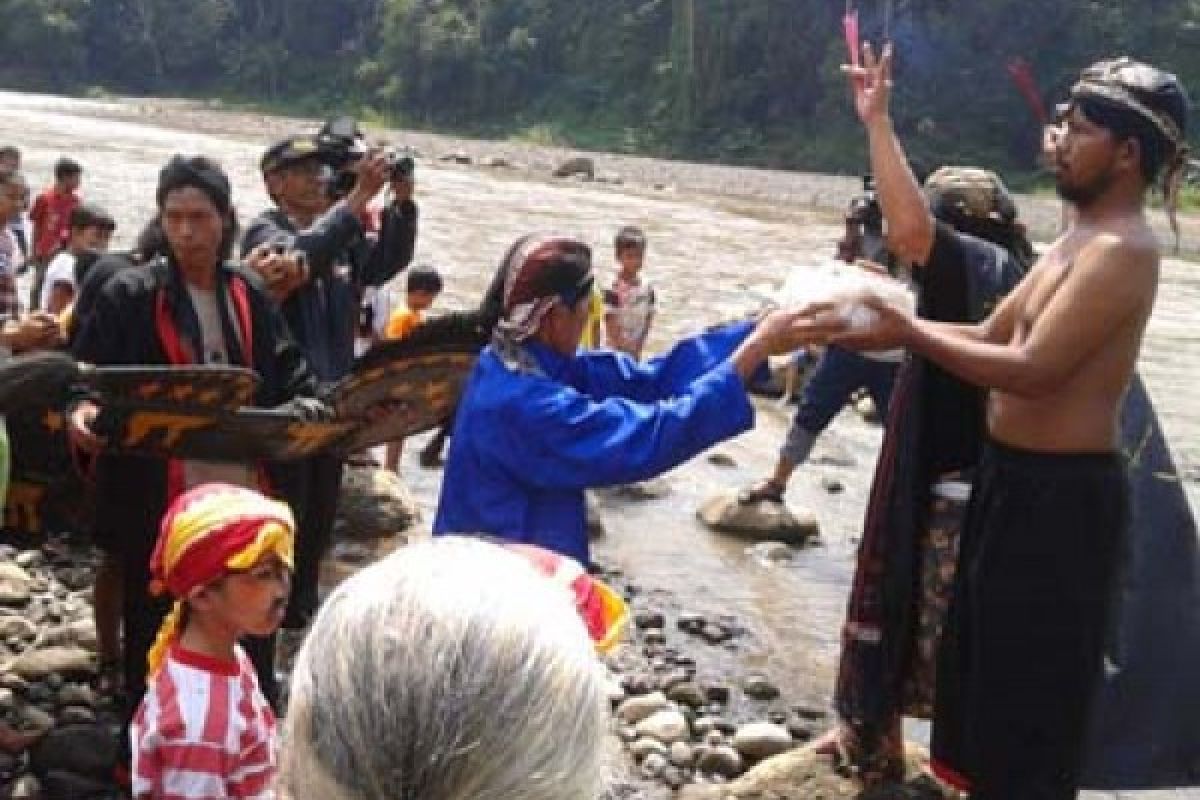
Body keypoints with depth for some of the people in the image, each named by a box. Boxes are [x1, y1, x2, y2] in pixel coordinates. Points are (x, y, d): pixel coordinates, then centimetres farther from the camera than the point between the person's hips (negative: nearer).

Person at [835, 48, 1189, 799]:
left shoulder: (1121, 250, -19)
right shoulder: (1078, 240, 13)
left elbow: (1031, 370, -26)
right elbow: (989, 338, 13)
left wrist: (910, 336, -23)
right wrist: (897, 322, -1)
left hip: (1064, 494, -10)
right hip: (1016, 477, 10)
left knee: (1034, 682, 3)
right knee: (987, 658, 22)